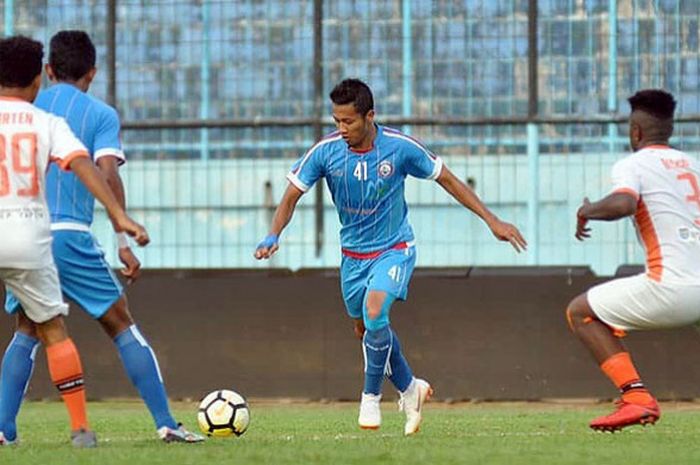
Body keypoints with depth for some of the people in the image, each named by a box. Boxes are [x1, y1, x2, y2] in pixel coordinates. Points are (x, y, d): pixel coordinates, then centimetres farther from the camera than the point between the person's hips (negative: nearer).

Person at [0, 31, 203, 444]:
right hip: (71, 236, -3)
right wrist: (124, 241, -9)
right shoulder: (101, 115, 4)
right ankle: (165, 423, 1)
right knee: (122, 325, 5)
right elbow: (107, 175, -8)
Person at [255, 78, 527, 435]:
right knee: (366, 330, 13)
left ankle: (371, 398, -10)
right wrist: (273, 237, -25)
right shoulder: (325, 151, -15)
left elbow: (447, 180, -5)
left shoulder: (400, 147, -18)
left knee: (374, 312, -27)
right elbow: (292, 195, -6)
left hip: (394, 249, -4)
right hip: (353, 254, 4)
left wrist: (492, 221, -5)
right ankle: (410, 388, 37)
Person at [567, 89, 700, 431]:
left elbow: (623, 203, -21)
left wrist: (588, 211, -2)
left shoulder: (632, 165, 0)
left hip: (671, 287, -6)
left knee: (580, 312, 11)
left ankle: (635, 396, -4)